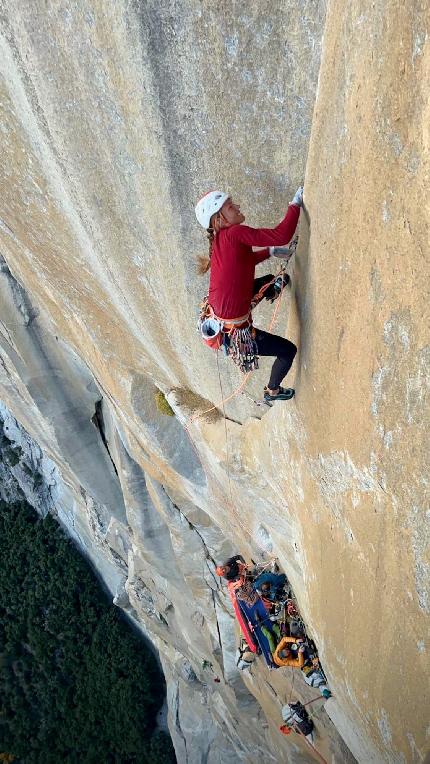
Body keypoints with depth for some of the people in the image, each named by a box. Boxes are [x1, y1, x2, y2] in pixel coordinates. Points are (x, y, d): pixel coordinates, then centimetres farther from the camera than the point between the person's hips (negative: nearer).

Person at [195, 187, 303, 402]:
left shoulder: (220, 239, 2)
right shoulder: (234, 234, -25)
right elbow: (282, 236, -30)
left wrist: (269, 251, 16)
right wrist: (296, 204, -18)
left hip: (216, 317, 9)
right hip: (233, 333, -9)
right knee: (289, 350, 13)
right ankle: (272, 391, 37)